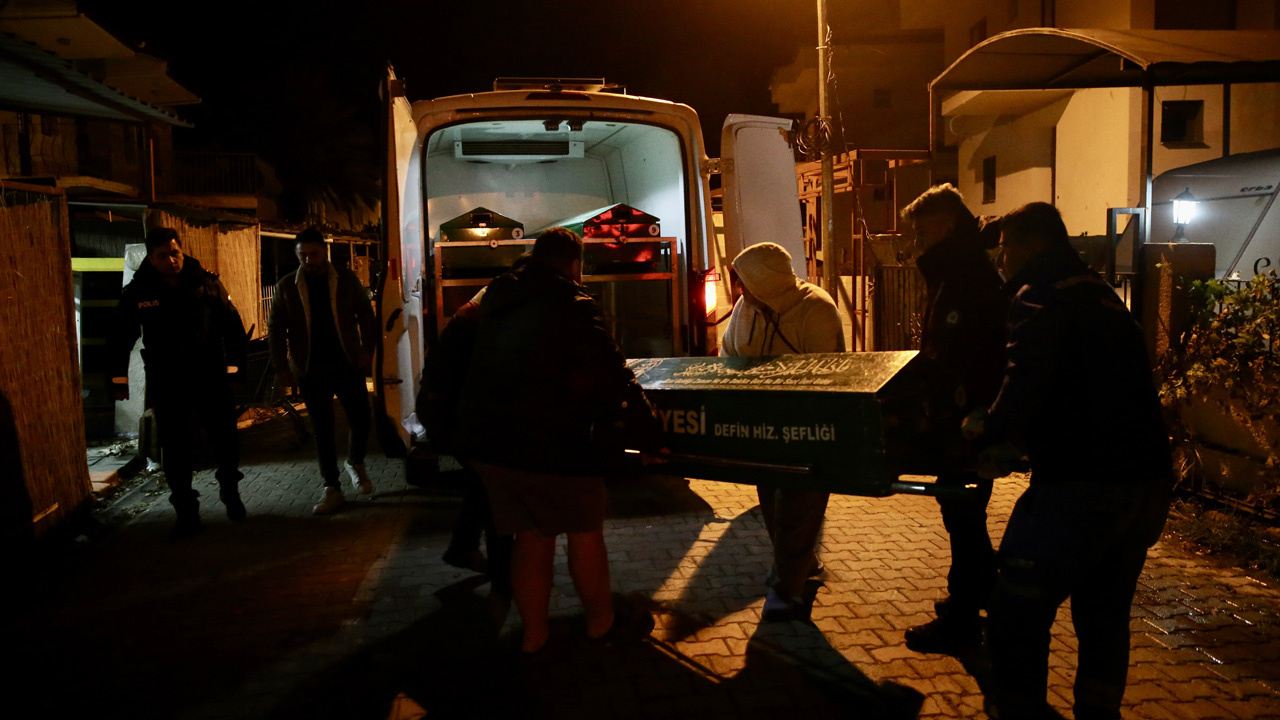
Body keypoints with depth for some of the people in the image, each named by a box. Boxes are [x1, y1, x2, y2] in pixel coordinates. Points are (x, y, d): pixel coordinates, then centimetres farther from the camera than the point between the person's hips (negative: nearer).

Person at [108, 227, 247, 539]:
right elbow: (120, 338, 6)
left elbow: (232, 324, 2)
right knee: (176, 449, 2)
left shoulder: (205, 283, -4)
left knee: (226, 439, 4)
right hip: (166, 382, 0)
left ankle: (230, 492, 29)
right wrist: (119, 380, 5)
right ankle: (186, 511, 14)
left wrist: (234, 366, 0)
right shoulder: (138, 292, -2)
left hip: (211, 376, 0)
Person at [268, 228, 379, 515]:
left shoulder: (346, 279, 2)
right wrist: (281, 367, -4)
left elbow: (366, 314, 6)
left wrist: (368, 348, -6)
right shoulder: (286, 286, 2)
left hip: (347, 364, 0)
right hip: (311, 370, 0)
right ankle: (332, 489, 15)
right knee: (322, 429, 5)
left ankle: (355, 463, 30)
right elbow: (276, 329, 4)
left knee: (361, 419, -1)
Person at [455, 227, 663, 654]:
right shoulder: (572, 306, -11)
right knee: (585, 531, 13)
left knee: (530, 534, 18)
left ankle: (534, 633, 27)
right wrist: (650, 437, -5)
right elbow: (614, 379, -13)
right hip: (548, 444, -7)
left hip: (484, 441, 7)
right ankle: (601, 622, 28)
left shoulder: (499, 304, 11)